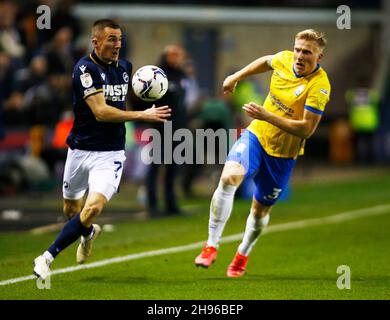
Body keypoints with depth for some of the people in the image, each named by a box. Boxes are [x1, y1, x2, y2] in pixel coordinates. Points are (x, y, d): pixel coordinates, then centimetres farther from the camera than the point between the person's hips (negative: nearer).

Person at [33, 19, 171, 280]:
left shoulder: (124, 67, 5)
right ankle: (89, 233, 51)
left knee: (94, 207, -19)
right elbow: (100, 112, -23)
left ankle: (48, 257, -8)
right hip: (81, 150, -2)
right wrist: (143, 115, -22)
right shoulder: (85, 68, -14)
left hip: (110, 154, 2)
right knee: (71, 209, 14)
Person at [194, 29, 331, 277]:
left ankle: (243, 255, 42)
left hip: (283, 154, -2)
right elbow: (265, 61, 18)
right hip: (256, 136, 2)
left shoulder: (319, 86, -23)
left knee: (261, 209, 12)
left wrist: (266, 116, -31)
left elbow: (307, 129, -27)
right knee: (229, 177, -25)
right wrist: (236, 77, 24)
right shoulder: (284, 59, -8)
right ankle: (211, 246, -19)